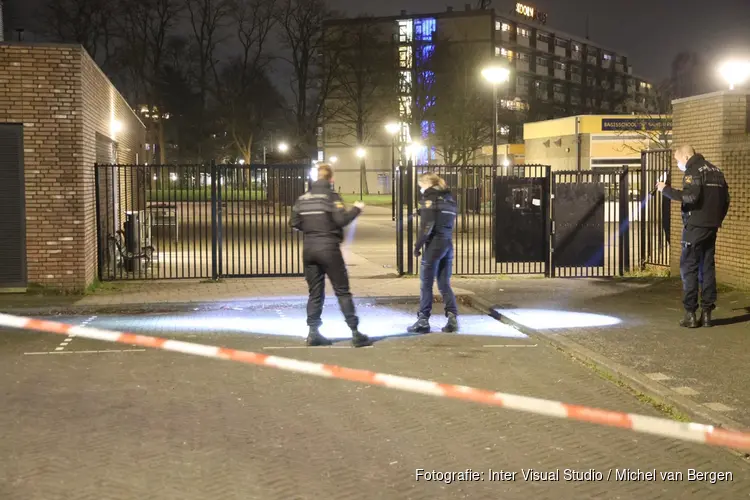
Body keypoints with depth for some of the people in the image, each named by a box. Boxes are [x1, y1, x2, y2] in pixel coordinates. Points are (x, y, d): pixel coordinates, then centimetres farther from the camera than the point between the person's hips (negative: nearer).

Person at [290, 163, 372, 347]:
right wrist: (356, 209, -2)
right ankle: (355, 333, -1)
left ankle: (313, 333, 9)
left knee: (315, 292, 12)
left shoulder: (303, 197, 7)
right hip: (328, 247, -5)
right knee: (342, 291, 0)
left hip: (309, 248, 5)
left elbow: (294, 222, 7)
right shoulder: (331, 196, -8)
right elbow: (341, 220, -16)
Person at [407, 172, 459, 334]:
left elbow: (427, 226, -15)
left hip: (434, 245, -7)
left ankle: (423, 321, 5)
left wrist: (418, 246, -8)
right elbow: (450, 223, 13)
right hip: (448, 244, 7)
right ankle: (453, 319, 2)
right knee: (444, 284, 11)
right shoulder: (449, 198, 16)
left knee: (426, 284, 2)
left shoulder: (429, 198, -7)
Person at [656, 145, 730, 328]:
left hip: (695, 226, -7)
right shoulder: (716, 171, 15)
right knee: (707, 268, 10)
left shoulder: (693, 171, -10)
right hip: (712, 227, 8)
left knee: (689, 268, -2)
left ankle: (690, 314, -5)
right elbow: (726, 199, 16)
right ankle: (706, 313, 10)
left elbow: (691, 196, -24)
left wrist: (666, 190, -16)